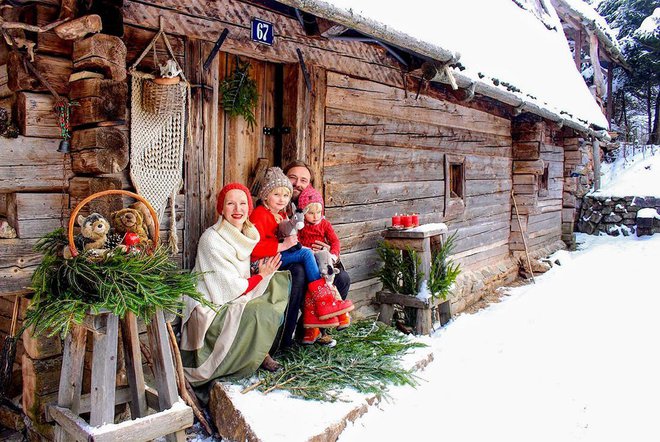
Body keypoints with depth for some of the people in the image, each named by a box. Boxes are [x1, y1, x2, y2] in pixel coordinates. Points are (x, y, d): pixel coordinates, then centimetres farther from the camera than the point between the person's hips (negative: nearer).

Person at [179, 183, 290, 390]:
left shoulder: (246, 235, 4)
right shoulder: (211, 239, -20)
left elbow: (242, 282, 8)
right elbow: (230, 289, -19)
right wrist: (261, 275, -9)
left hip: (233, 301, 8)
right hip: (211, 310, -8)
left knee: (279, 282, -4)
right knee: (261, 313, -27)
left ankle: (260, 351, 0)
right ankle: (256, 357, 3)